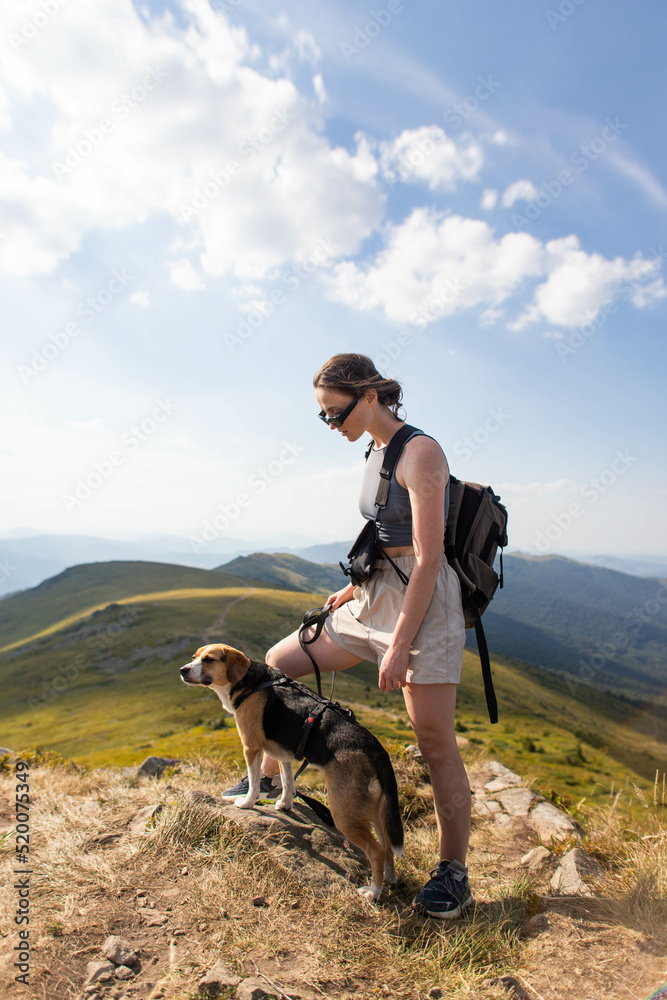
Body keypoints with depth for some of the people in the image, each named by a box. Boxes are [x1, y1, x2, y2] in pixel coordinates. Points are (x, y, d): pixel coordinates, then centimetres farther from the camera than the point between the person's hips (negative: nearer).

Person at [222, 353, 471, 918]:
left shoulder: (420, 452, -16)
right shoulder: (376, 452, 10)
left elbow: (428, 559, -20)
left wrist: (399, 647, -21)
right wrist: (354, 589, 16)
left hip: (424, 605, -9)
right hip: (375, 601, 9)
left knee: (436, 745, 2)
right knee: (277, 665, 11)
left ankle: (454, 875, 24)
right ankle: (270, 781, 31)